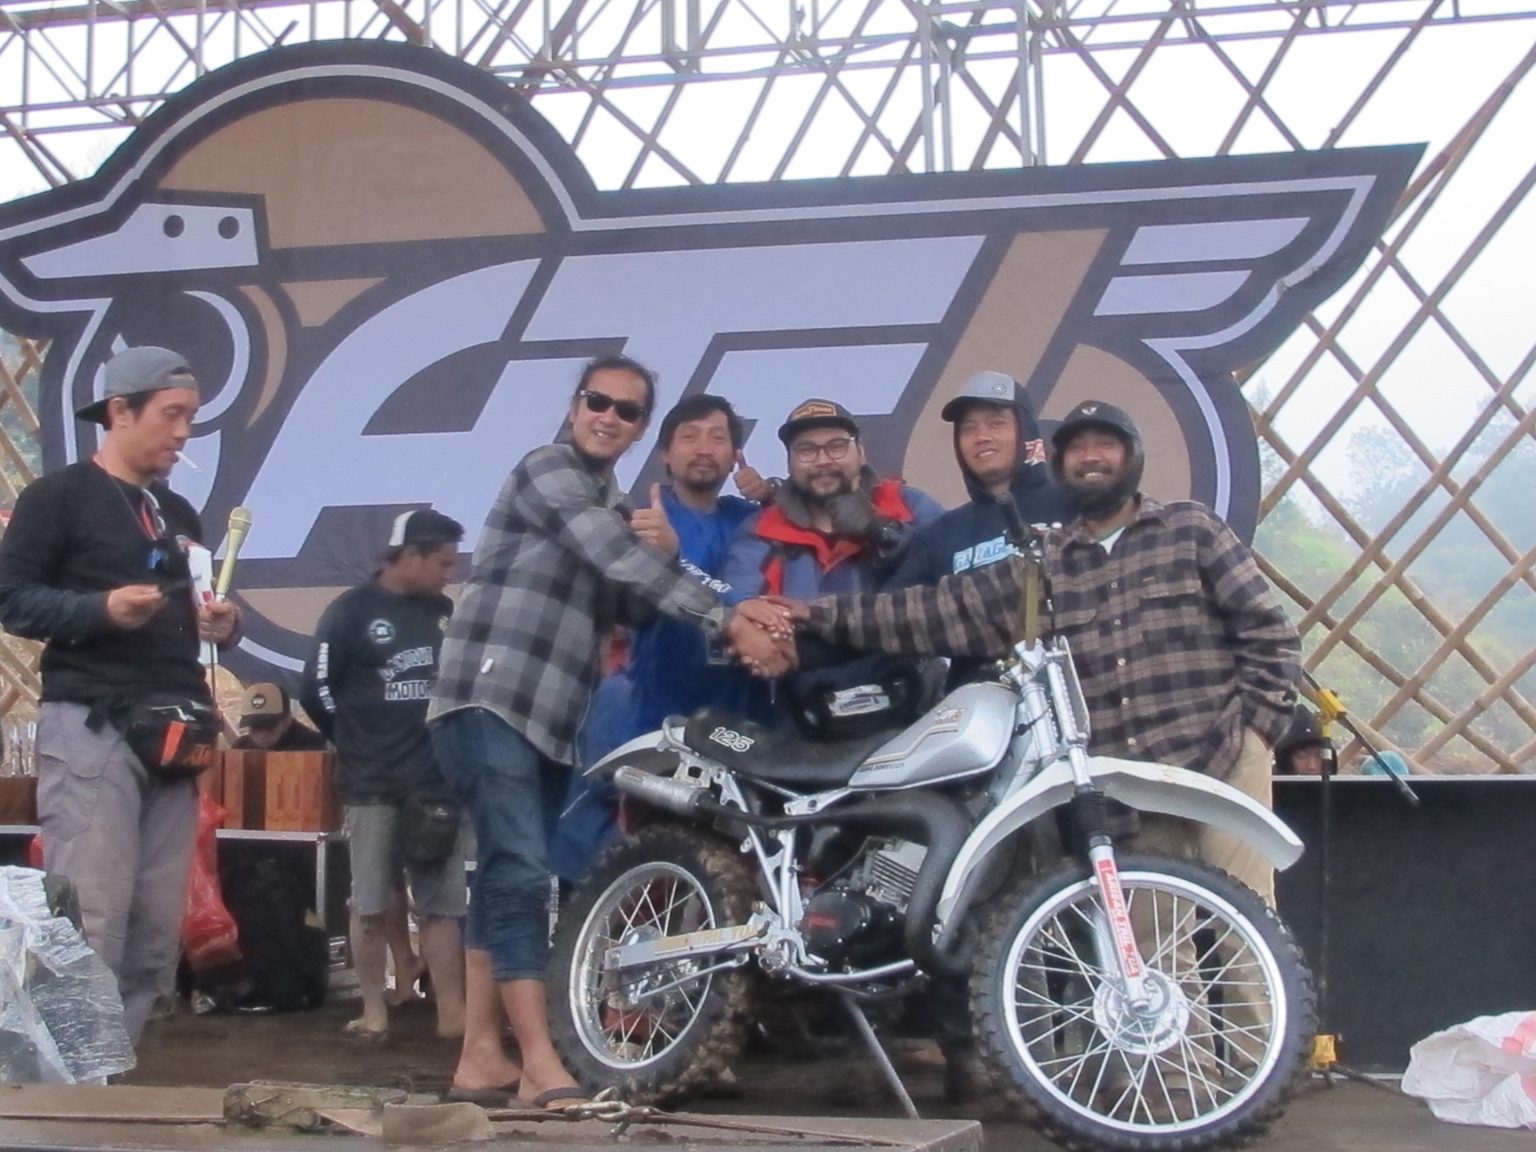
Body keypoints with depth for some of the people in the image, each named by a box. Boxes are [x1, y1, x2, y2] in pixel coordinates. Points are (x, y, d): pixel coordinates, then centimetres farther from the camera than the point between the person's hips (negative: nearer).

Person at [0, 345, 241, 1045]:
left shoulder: (179, 515, 22)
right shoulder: (58, 497, 1)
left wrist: (221, 627, 7)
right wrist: (102, 608, -20)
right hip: (90, 729, -7)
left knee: (158, 934, 2)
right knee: (90, 926, -12)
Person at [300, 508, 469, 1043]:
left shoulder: (445, 612, 13)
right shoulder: (351, 611, -4)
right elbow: (318, 690, -6)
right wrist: (361, 744, 2)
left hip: (438, 782, 5)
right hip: (372, 785, -4)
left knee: (444, 904, 3)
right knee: (372, 906, 2)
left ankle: (452, 1012, 6)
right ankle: (374, 1010, 12)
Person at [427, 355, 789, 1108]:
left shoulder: (611, 503, 22)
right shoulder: (547, 469, -5)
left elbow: (626, 599, 5)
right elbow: (626, 563, -18)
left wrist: (740, 613, -11)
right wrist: (728, 622, -23)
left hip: (549, 716, 10)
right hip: (491, 700, -10)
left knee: (511, 877, 11)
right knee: (520, 873, -16)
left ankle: (480, 1056, 17)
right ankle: (541, 1067, -19)